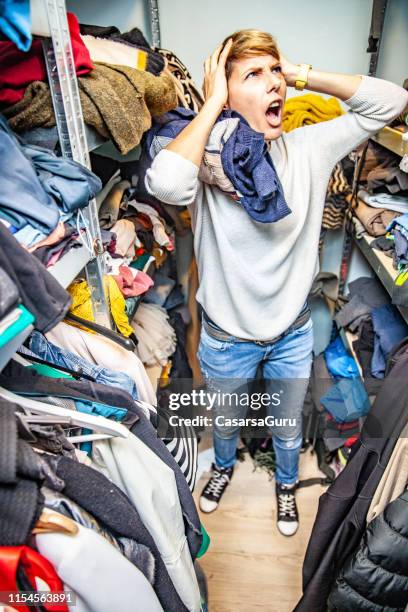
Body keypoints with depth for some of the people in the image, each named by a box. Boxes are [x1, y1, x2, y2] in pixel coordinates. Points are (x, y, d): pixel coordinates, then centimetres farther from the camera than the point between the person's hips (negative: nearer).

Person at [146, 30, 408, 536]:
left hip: (293, 333, 2)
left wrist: (304, 76, -15)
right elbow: (165, 184, -43)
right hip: (227, 339, -2)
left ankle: (286, 483, 62)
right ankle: (224, 466, 65)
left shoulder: (307, 148, -10)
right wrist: (211, 103, -30)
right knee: (227, 420, 29)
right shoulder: (206, 160, -20)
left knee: (288, 426, 27)